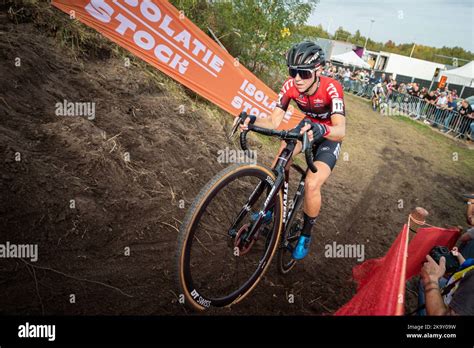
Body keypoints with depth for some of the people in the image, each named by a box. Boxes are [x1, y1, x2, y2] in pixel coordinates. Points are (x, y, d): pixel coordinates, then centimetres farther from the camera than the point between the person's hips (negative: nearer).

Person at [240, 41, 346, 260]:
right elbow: (274, 122, -22)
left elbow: (341, 131, -43)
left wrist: (321, 130, -64)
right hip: (308, 126, 4)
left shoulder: (331, 88, -32)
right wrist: (252, 121, -42)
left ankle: (306, 235, 2)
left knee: (312, 184, -22)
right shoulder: (290, 86, -21)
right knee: (278, 165, -19)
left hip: (329, 137, -4)